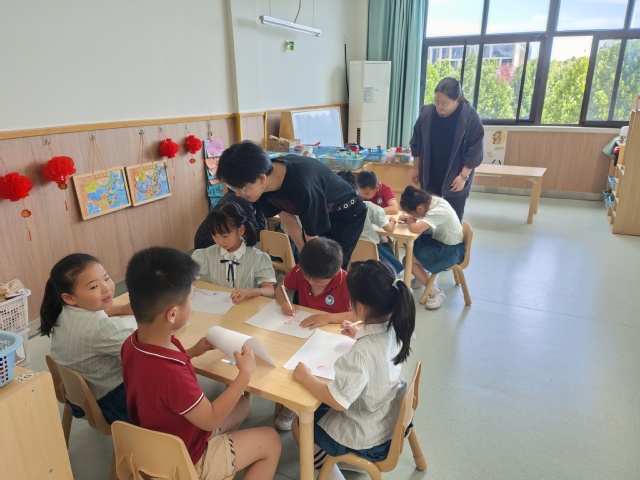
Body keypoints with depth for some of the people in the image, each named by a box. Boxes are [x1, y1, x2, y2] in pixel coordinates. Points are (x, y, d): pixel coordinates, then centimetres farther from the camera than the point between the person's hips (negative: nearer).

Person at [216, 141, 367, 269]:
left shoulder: (302, 187, -41)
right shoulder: (266, 182, -20)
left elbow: (311, 238, -27)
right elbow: (288, 219, -8)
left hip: (347, 214, -6)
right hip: (317, 214, 6)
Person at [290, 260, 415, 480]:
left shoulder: (361, 353, -38)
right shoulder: (395, 328, -15)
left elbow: (338, 401, -32)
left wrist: (305, 378, -21)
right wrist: (360, 334, 8)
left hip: (369, 437, -7)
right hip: (390, 415, 7)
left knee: (300, 426, 13)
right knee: (318, 407, 26)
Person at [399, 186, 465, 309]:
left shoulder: (439, 211, -32)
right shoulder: (432, 200, -8)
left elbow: (415, 228, -41)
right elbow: (422, 218, 11)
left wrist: (410, 220, -19)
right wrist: (409, 218, -9)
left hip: (451, 250, -8)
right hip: (440, 239, 8)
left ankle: (435, 292, -2)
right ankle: (422, 274, 18)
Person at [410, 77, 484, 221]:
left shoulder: (470, 117, -18)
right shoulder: (426, 113, -8)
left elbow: (475, 151, -13)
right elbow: (417, 143, 3)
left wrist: (463, 176, -16)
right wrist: (416, 168, 4)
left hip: (456, 178, -3)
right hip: (430, 176, 3)